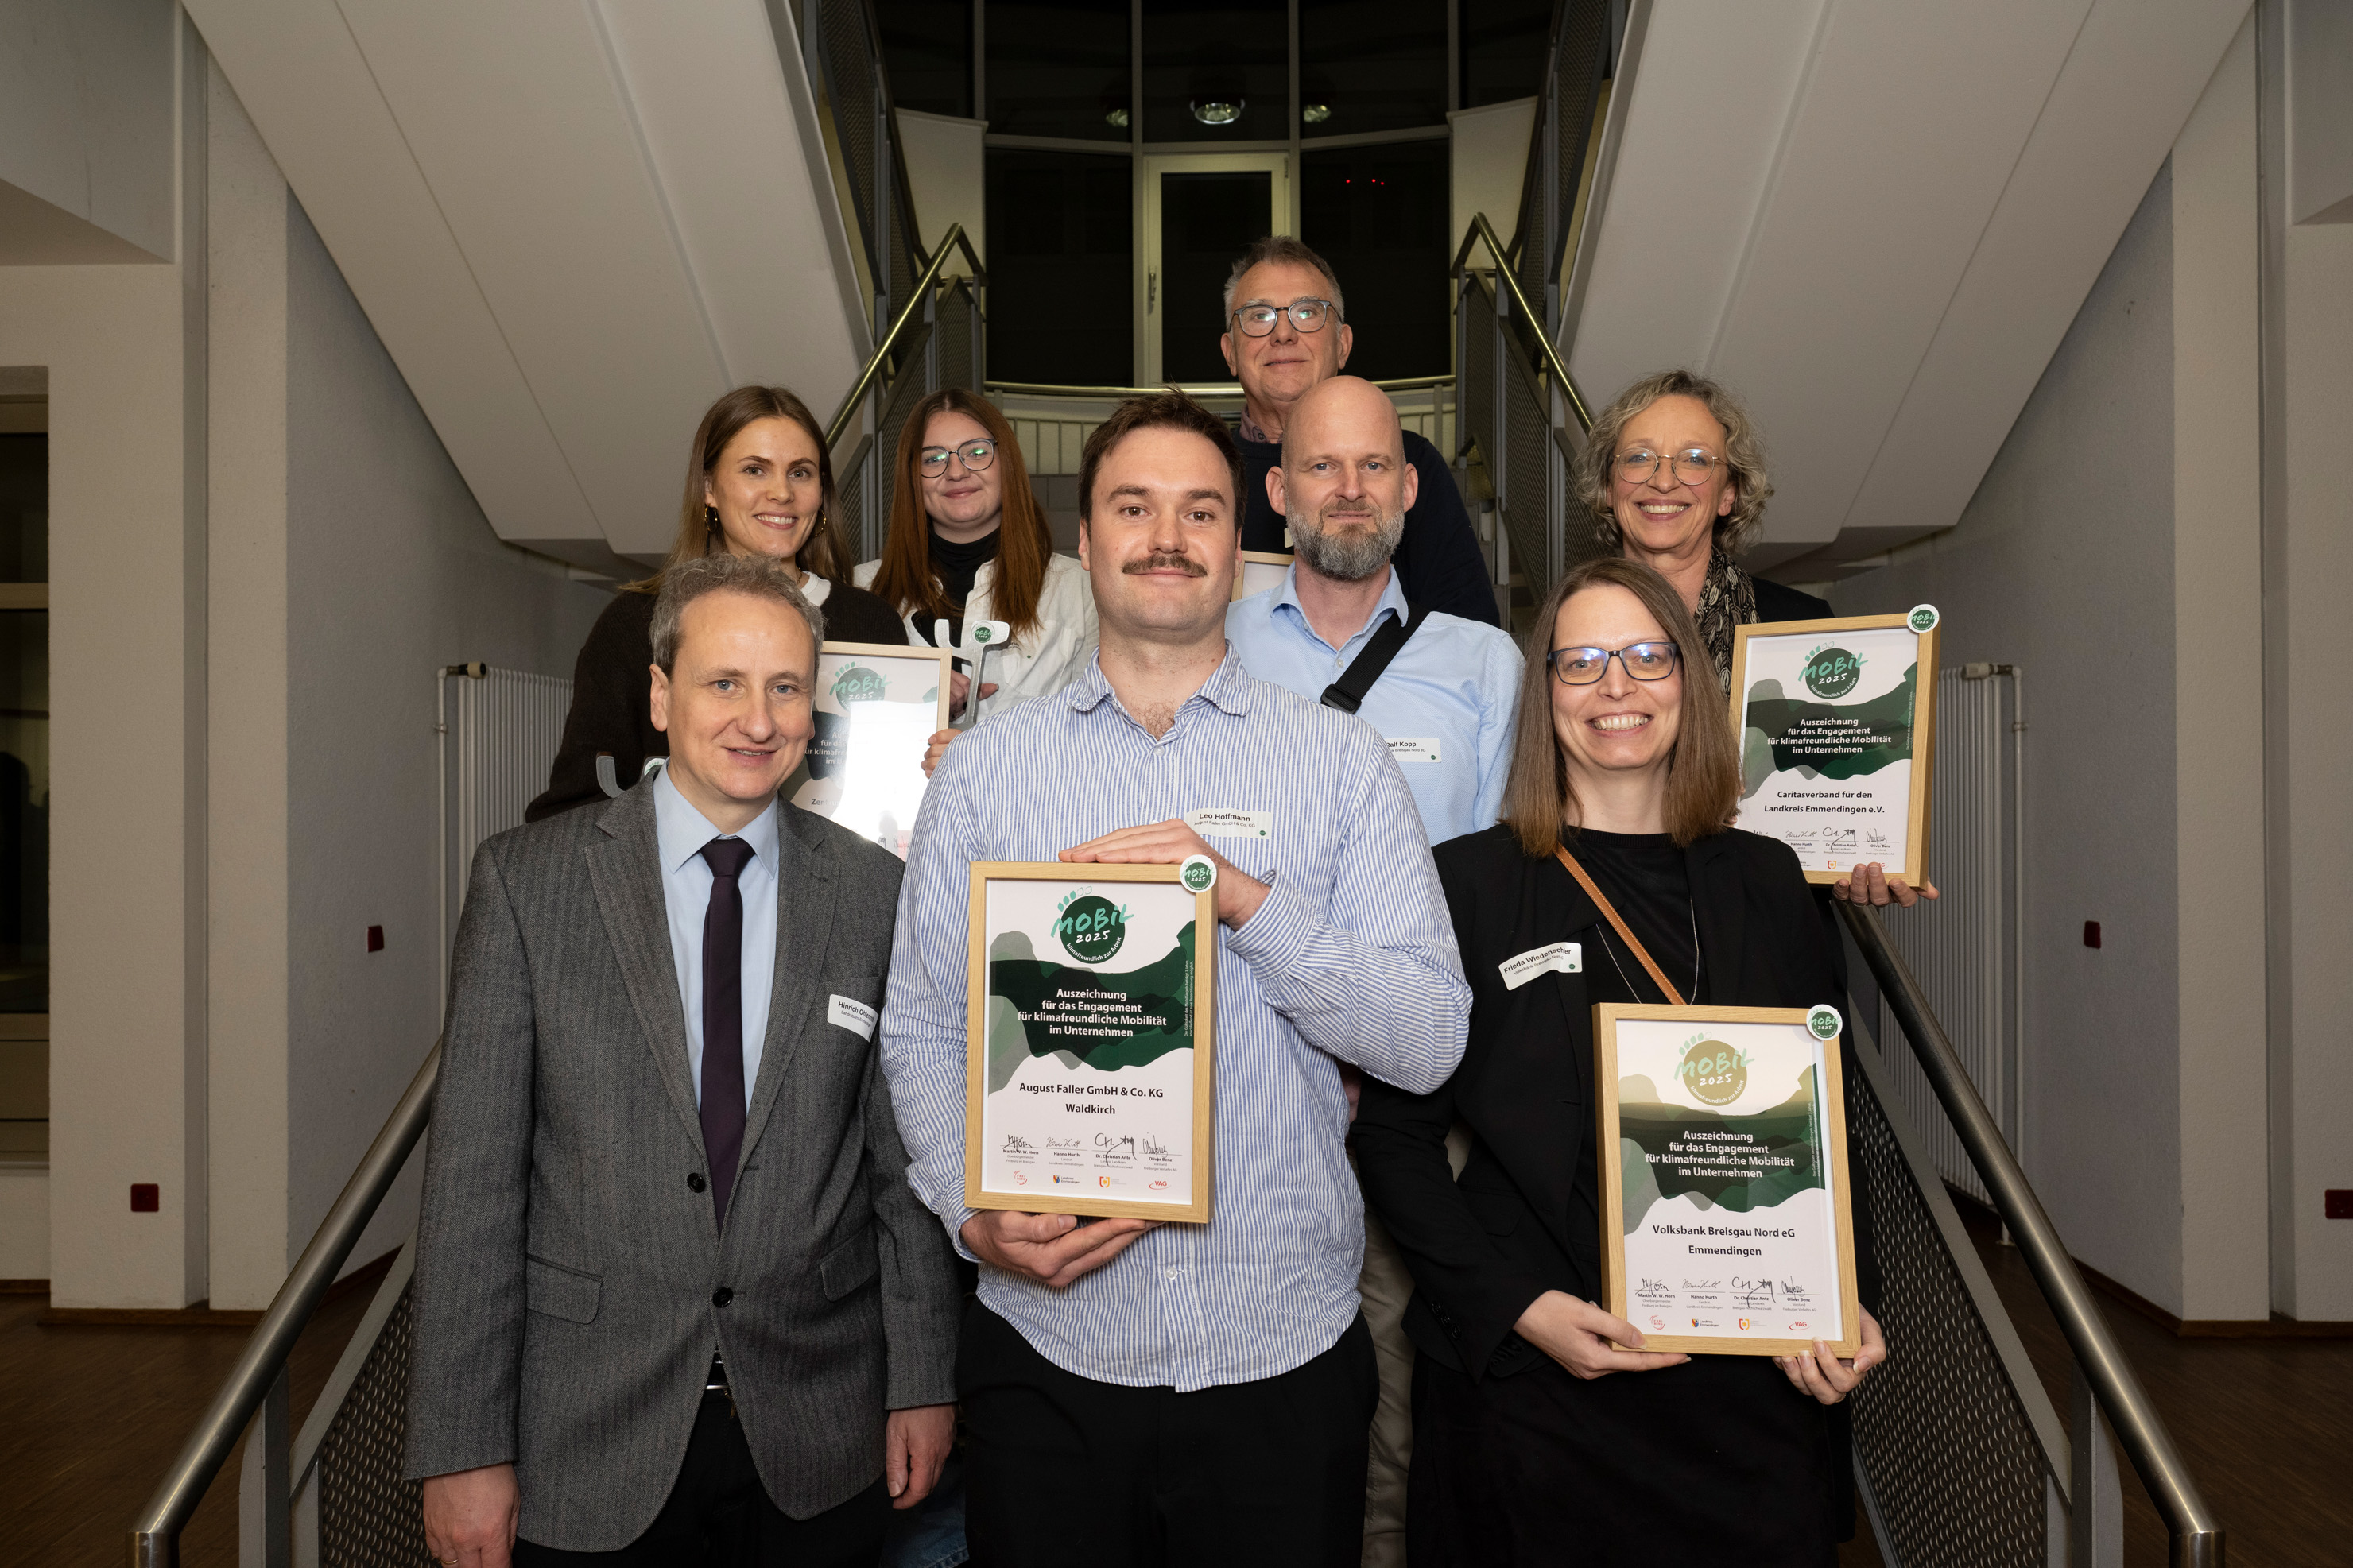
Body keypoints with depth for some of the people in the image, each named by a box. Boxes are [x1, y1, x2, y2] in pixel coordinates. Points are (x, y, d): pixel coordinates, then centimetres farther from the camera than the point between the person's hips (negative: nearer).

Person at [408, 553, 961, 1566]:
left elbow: (905, 1157, 2)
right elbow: (473, 1176, -6)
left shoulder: (873, 893, -2)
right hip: (587, 1448, -1)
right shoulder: (527, 880, -6)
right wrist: (462, 1448, -7)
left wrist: (923, 1383, 4)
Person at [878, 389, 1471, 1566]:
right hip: (1047, 1348, 1)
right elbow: (920, 1037, 3)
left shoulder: (1342, 762, 1)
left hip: (1286, 1350, 0)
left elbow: (1430, 1041, -6)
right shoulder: (983, 769, 4)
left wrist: (1248, 898, -17)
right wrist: (975, 1212, -13)